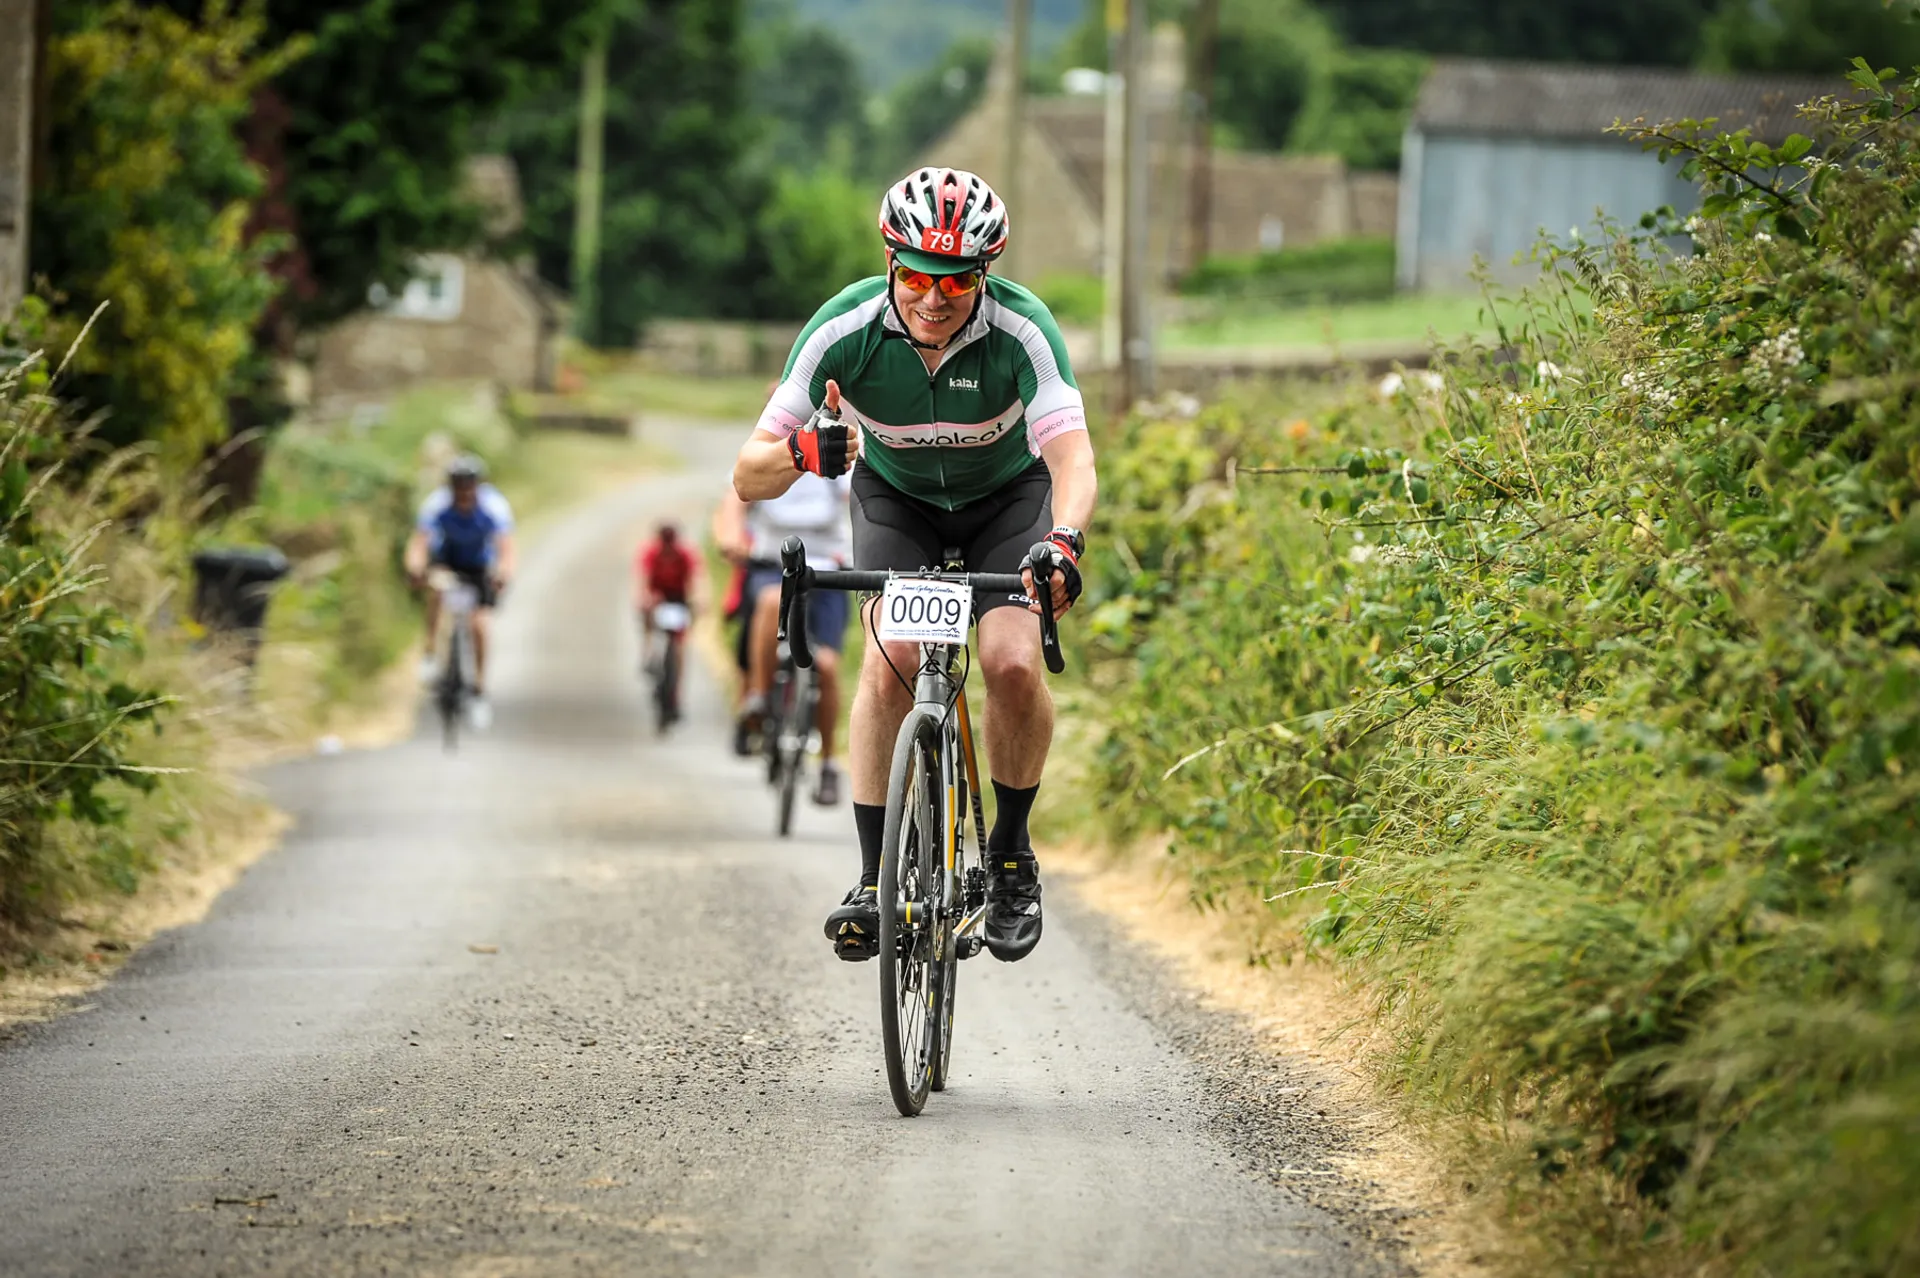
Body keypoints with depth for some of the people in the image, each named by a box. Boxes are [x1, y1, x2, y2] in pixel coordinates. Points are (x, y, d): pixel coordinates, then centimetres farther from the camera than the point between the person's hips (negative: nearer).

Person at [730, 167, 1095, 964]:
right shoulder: (846, 330, -29)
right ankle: (873, 879, -15)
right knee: (891, 659, -23)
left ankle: (1012, 854, 2)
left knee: (1013, 664, -22)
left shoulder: (1021, 329, -32)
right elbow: (749, 479, -28)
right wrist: (802, 452, -51)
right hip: (895, 496, 1)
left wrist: (1062, 544, -63)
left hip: (1007, 495, -1)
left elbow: (1072, 456, -42)